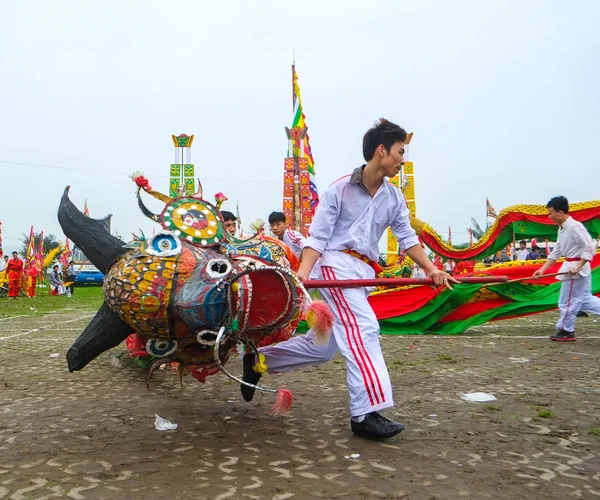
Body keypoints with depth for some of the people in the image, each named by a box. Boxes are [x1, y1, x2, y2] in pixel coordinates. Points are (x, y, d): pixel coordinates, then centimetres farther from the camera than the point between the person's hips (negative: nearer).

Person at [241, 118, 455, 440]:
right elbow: (318, 236, -6)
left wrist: (430, 268, -5)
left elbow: (407, 237, 10)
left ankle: (260, 359, 24)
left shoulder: (394, 199, 13)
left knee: (323, 346, 8)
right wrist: (303, 271, -21)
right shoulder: (340, 189, -3)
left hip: (363, 273, 7)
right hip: (337, 265, -7)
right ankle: (366, 413, -16)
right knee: (363, 331, -20)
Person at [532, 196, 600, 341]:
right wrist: (542, 269, 5)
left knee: (567, 301, 4)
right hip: (570, 267, 9)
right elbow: (556, 252, 12)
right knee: (585, 299, 17)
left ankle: (565, 331, 19)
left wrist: (578, 267, -26)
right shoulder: (562, 228, 9)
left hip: (576, 269, -9)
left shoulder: (574, 226, -21)